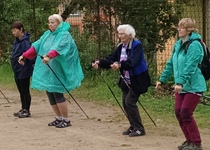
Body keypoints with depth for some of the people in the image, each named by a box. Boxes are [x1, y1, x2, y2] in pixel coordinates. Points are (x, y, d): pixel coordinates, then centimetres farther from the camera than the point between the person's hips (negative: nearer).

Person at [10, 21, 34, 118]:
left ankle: (27, 111, 12)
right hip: (17, 71, 9)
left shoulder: (25, 42, -19)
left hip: (24, 71, -9)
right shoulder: (17, 41, 7)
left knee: (25, 91, 3)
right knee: (21, 91, 16)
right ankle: (23, 109, 26)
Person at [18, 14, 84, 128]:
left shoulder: (64, 35, -10)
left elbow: (58, 47, -28)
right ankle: (59, 118, 20)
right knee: (50, 94, 8)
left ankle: (66, 120, 2)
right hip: (46, 71, 7)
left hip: (57, 71, -7)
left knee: (58, 94, -9)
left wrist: (49, 56, -45)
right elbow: (36, 46, 13)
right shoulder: (47, 34, 14)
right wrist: (24, 56, 4)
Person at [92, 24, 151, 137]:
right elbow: (111, 59, 1)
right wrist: (100, 63, -17)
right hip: (126, 80, 8)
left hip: (137, 80, -8)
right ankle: (133, 127, 19)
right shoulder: (121, 47, 7)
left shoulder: (137, 45, -16)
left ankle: (139, 129, -5)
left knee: (130, 102, -13)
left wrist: (120, 65, -47)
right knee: (125, 103, 6)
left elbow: (132, 61, -31)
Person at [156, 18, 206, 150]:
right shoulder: (178, 44, 10)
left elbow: (190, 66, -25)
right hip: (181, 86, 8)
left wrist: (180, 82, -32)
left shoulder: (194, 45, -15)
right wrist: (162, 79, 17)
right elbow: (171, 64, 18)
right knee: (179, 112, 5)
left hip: (193, 86, -8)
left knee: (186, 113, -10)